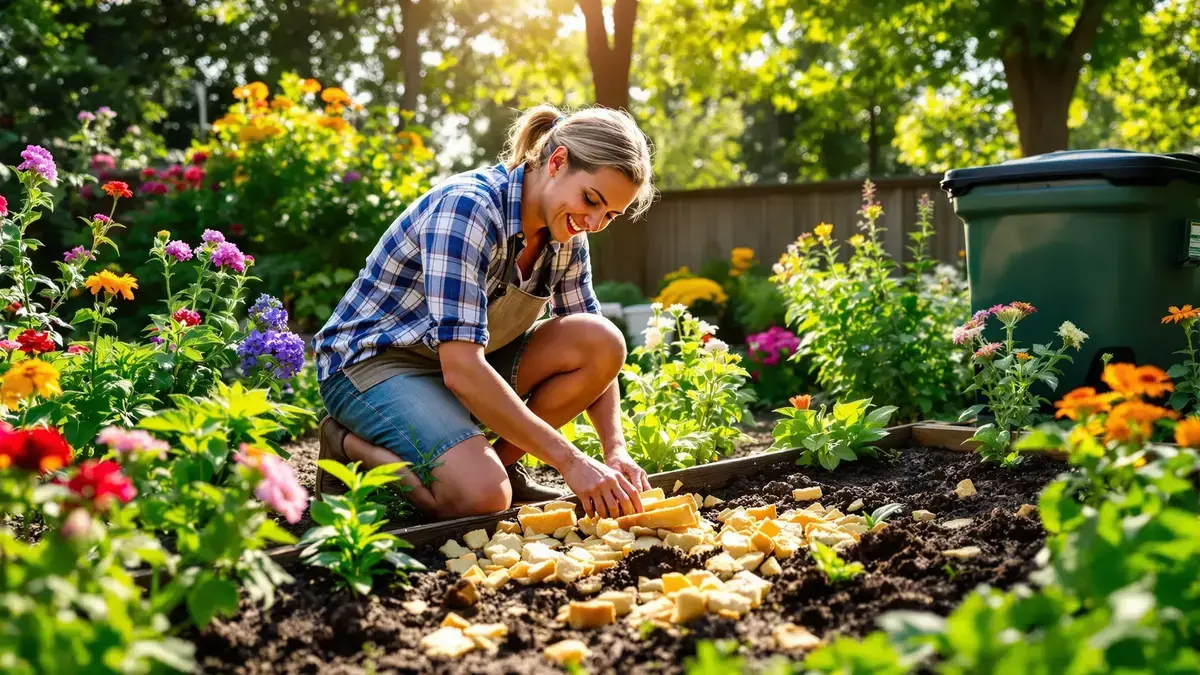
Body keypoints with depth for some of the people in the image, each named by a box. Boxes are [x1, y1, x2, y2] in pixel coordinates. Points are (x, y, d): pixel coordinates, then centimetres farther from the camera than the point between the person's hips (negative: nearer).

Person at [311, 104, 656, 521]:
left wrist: (615, 450, -12)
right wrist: (570, 462, -33)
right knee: (483, 495, -31)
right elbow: (461, 369, -34)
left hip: (461, 365, 7)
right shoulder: (467, 207, -27)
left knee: (604, 342, -14)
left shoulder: (565, 232, -2)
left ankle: (499, 460, -2)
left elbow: (594, 353, 5)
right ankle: (352, 445, -4)